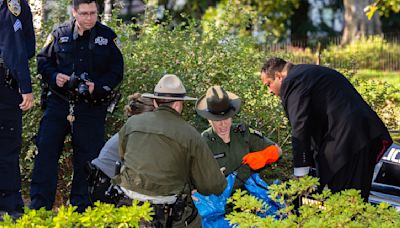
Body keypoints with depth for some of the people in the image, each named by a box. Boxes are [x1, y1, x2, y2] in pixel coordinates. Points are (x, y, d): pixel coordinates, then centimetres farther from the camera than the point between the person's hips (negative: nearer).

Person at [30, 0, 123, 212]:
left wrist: (97, 87, -12)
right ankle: (39, 205, -1)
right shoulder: (59, 34, 5)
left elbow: (116, 71, 3)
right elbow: (43, 61, 12)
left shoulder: (108, 36, 3)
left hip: (91, 107, -1)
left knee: (86, 158, 2)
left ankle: (81, 208, 11)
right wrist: (54, 77, -8)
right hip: (58, 103, 1)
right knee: (46, 150, -5)